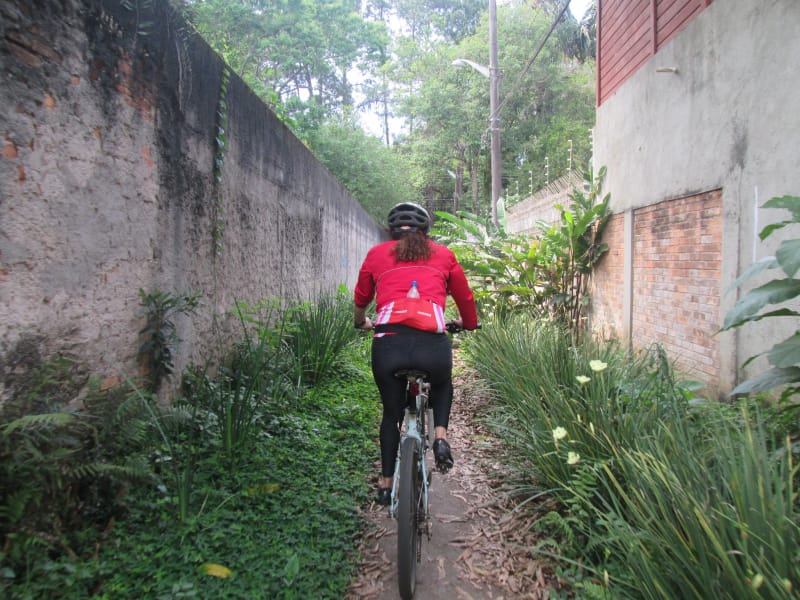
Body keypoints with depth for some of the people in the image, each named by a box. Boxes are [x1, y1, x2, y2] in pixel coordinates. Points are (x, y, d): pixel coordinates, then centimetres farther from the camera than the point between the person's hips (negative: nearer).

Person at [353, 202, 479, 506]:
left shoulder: (377, 253, 19)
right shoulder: (443, 254, 18)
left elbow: (360, 300, 30)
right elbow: (466, 299, 25)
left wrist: (362, 322, 51)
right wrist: (468, 323, 46)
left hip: (388, 342, 1)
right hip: (432, 343, 0)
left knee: (391, 413, 25)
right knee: (442, 386, 34)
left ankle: (386, 484, 30)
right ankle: (440, 435, 11)